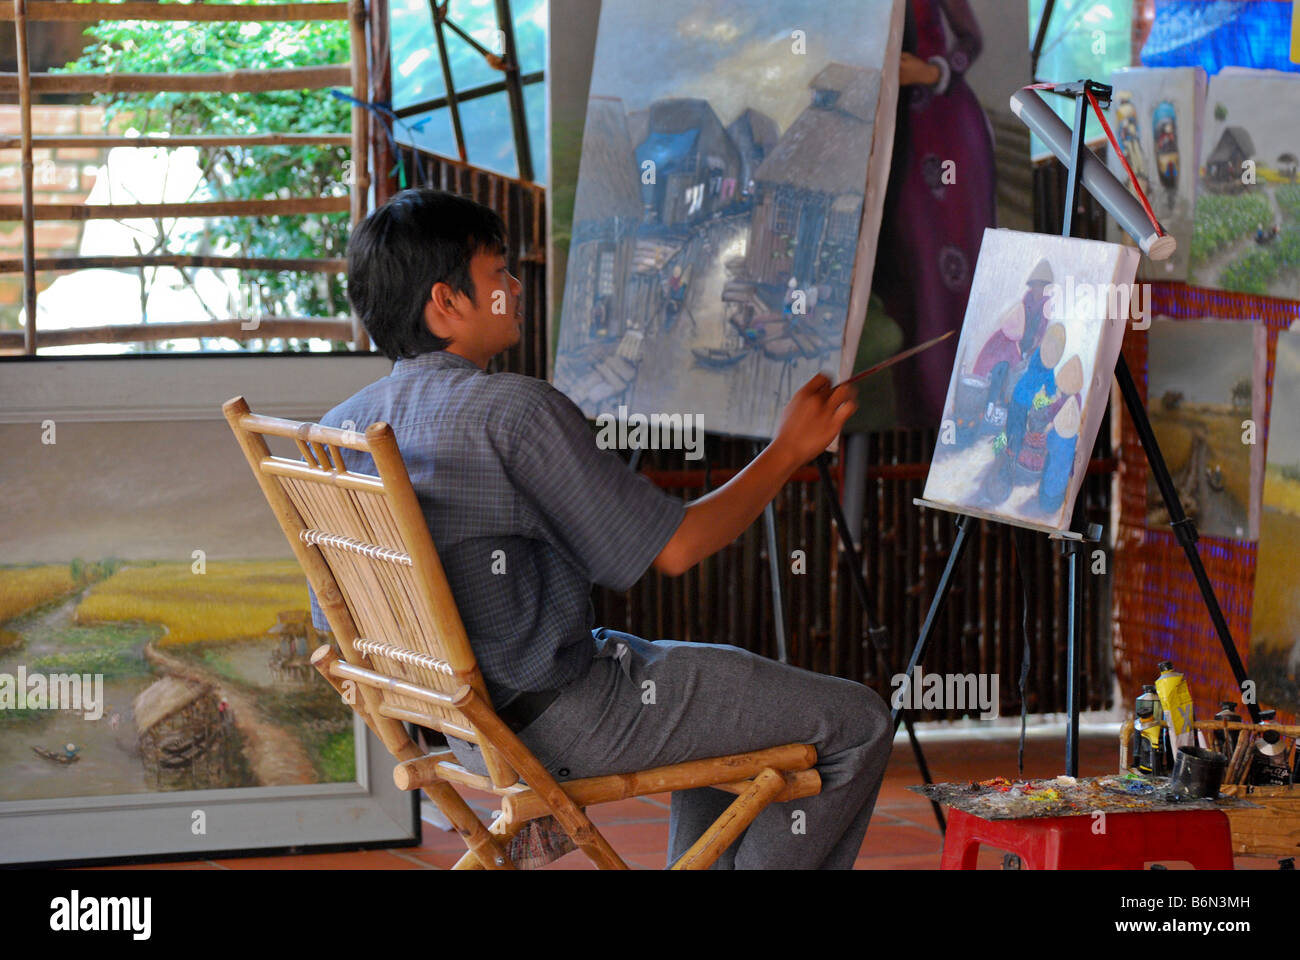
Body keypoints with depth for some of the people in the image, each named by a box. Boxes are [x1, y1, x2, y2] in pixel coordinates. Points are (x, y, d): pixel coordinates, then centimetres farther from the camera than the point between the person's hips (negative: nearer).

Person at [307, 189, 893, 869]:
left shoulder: (338, 430, 1)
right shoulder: (514, 410, -23)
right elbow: (673, 548, -19)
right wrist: (788, 451, -5)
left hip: (462, 726, 9)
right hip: (561, 723, -9)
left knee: (733, 680, 32)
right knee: (857, 723, 1)